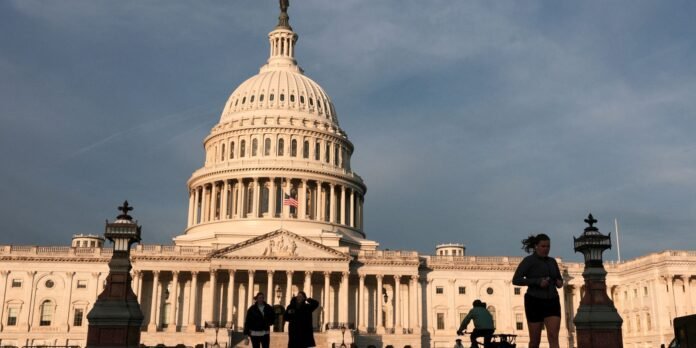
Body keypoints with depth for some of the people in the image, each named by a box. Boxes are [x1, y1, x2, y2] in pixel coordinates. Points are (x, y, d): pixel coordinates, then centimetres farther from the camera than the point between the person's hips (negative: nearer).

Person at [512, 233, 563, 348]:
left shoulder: (552, 261, 13)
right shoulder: (528, 260, -5)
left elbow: (559, 279, 23)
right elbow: (516, 280, -13)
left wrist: (560, 282, -2)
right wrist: (538, 282, -21)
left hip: (551, 303, 4)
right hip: (535, 303, -4)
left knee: (553, 337, -14)